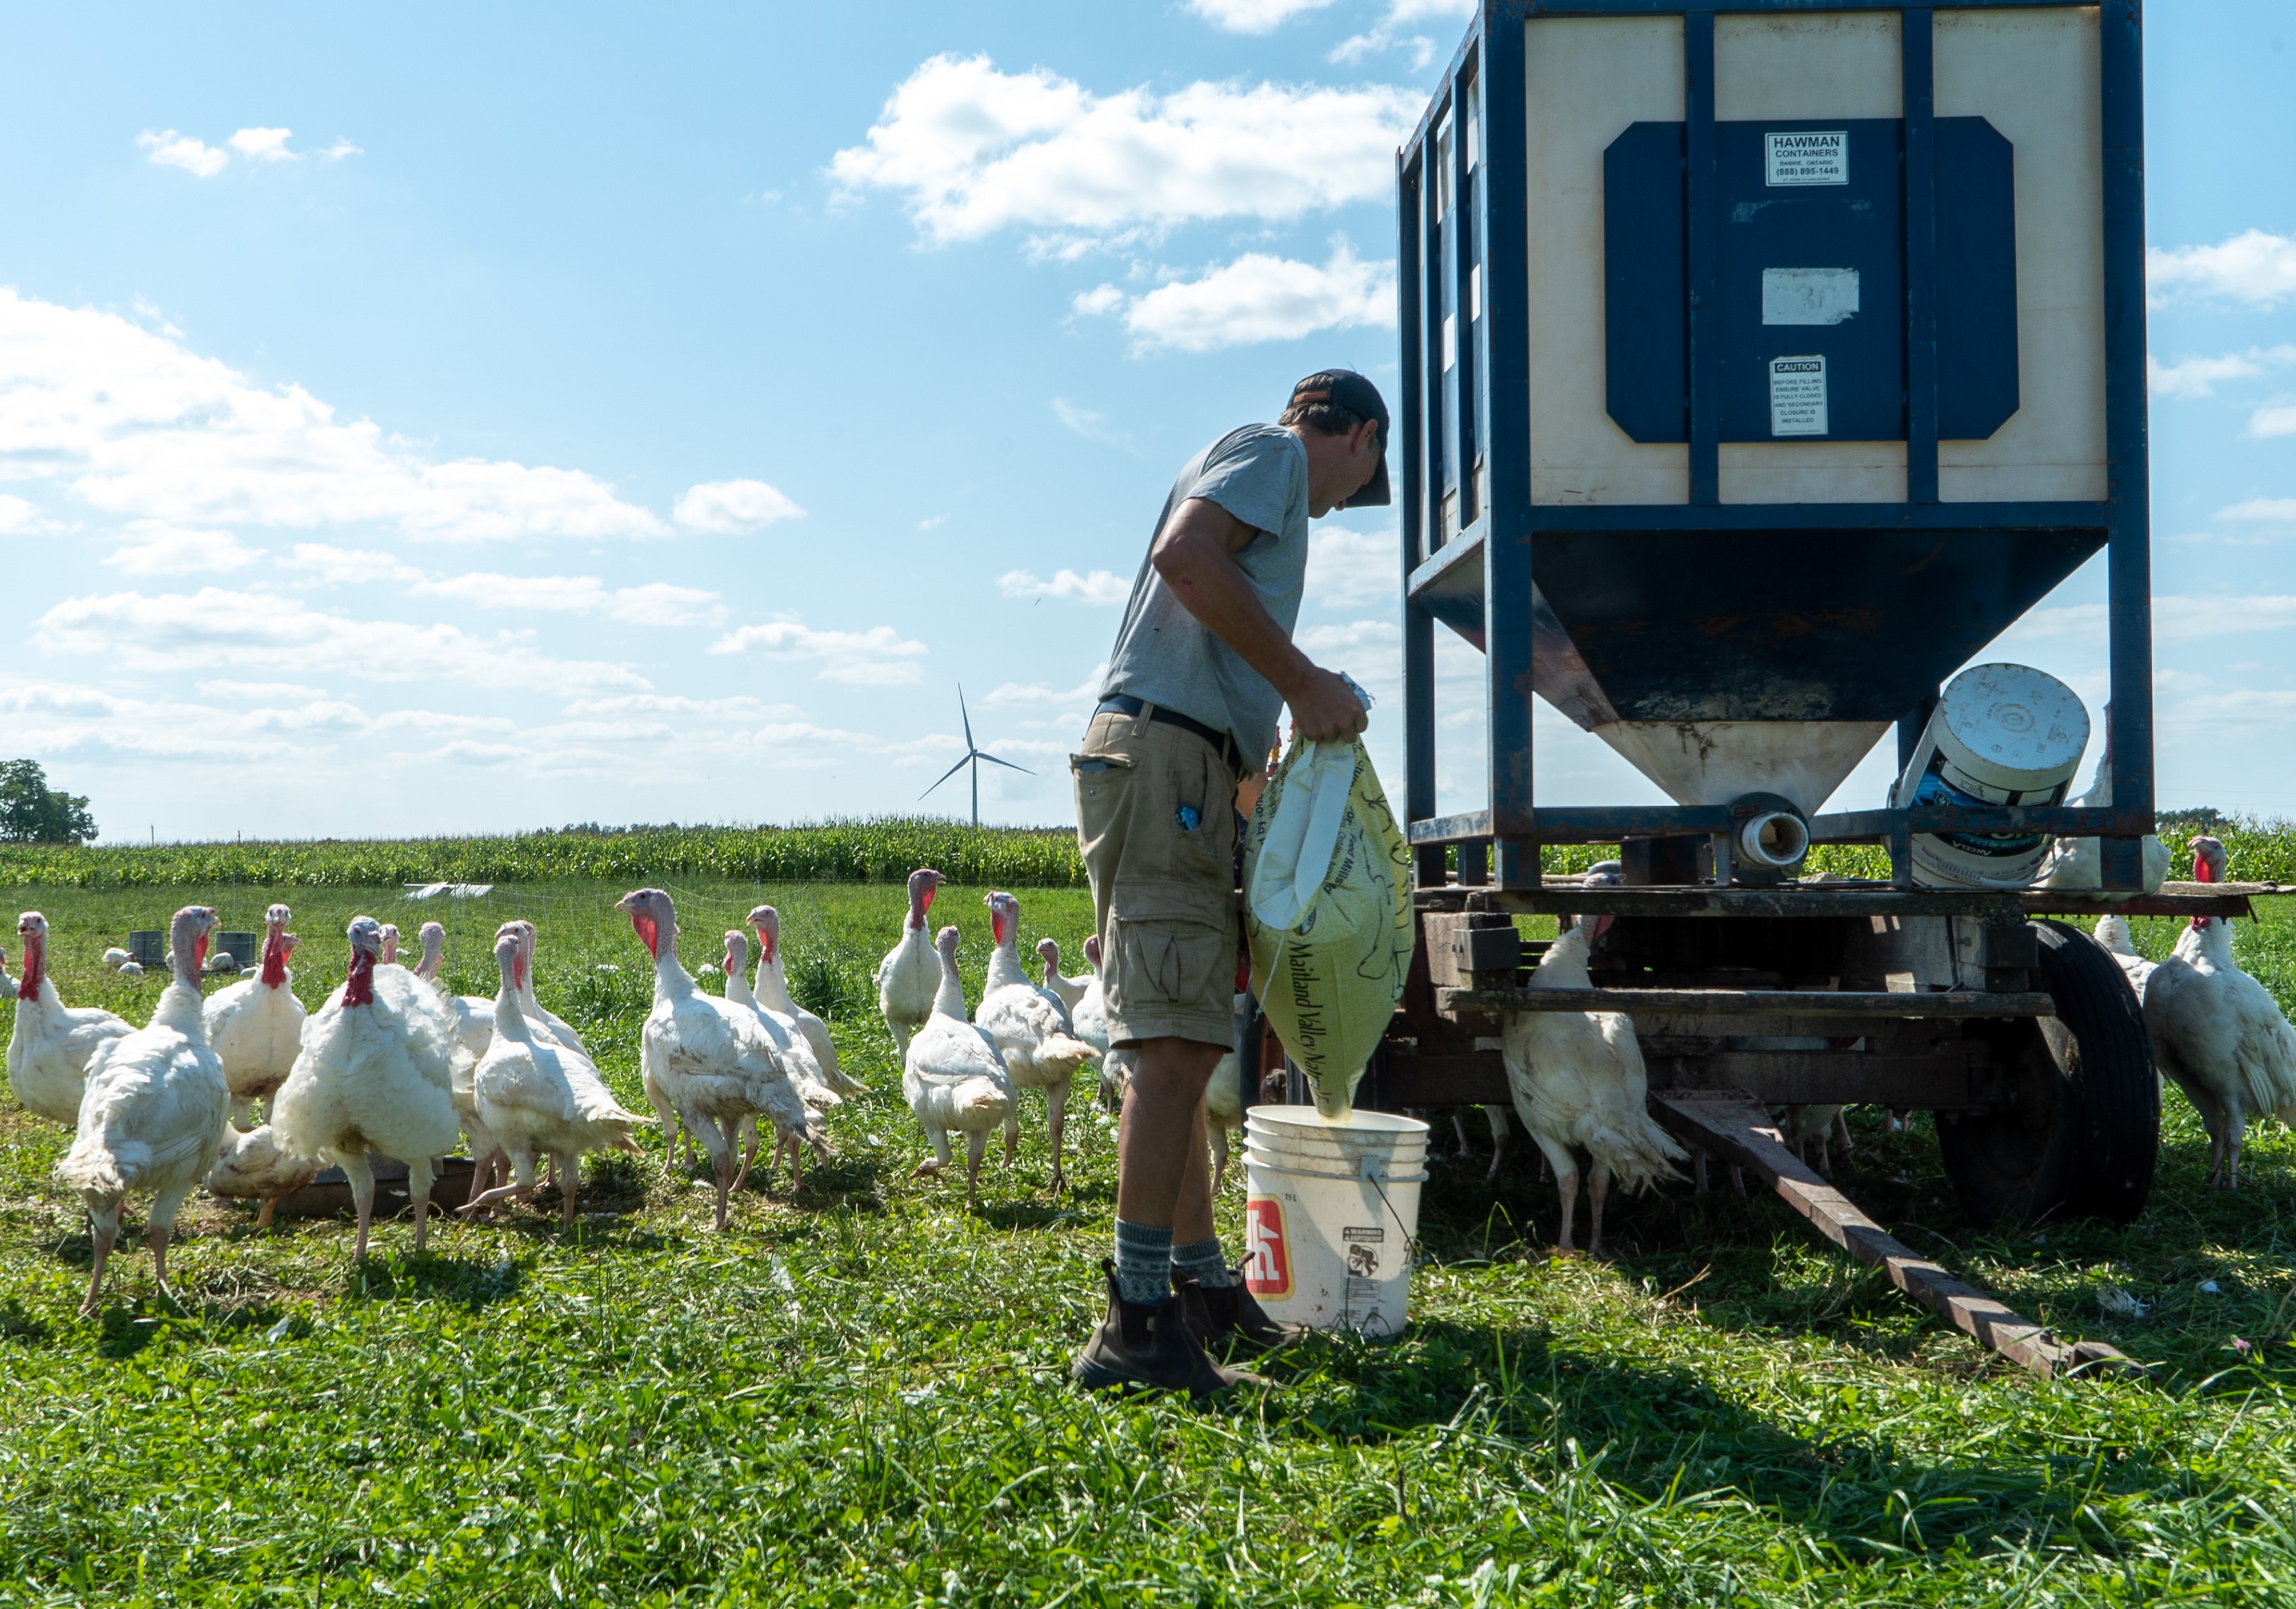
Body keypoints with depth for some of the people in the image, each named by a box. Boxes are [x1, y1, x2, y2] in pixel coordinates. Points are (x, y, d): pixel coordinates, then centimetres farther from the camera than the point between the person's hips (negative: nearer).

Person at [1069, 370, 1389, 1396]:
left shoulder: (1267, 477, 31)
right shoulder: (1275, 451, 3)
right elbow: (1183, 551, -18)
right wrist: (1303, 680, -14)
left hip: (1185, 771, 11)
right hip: (1164, 754, -11)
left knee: (1182, 1046, 13)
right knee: (1174, 1047, -15)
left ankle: (1202, 1288, 22)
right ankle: (1137, 1322, -17)